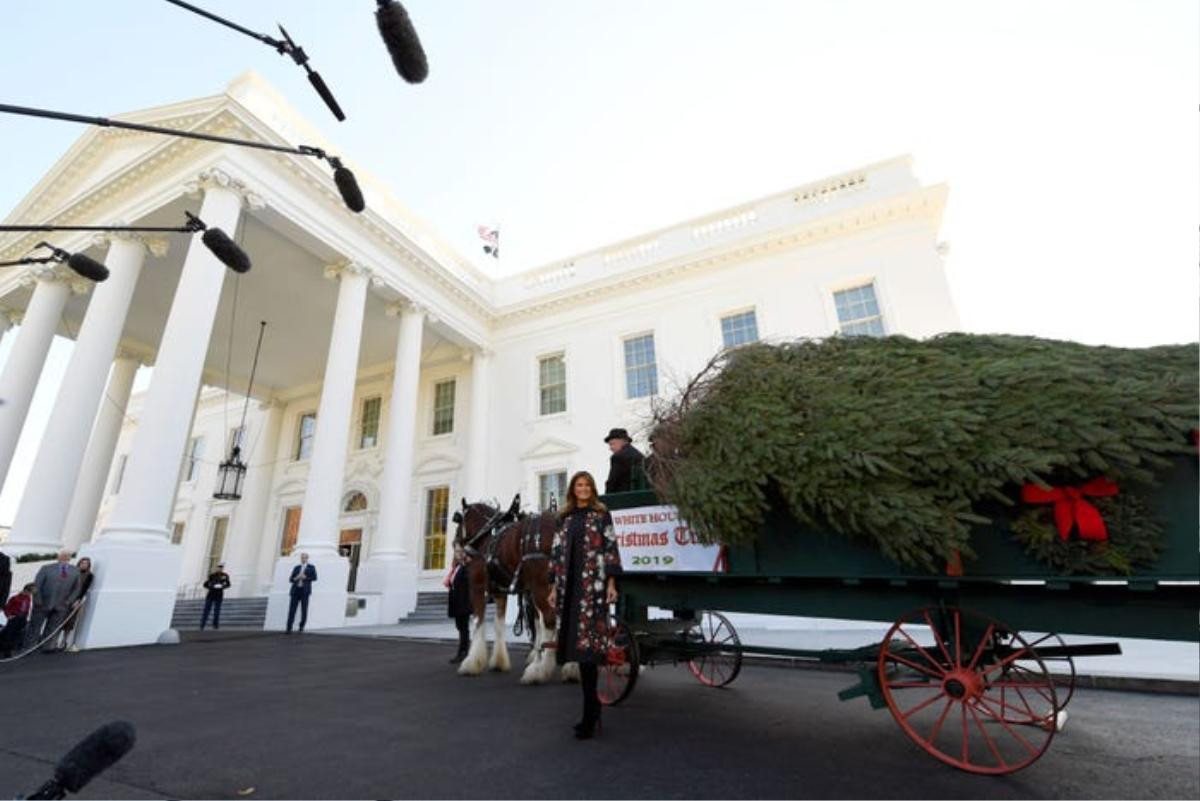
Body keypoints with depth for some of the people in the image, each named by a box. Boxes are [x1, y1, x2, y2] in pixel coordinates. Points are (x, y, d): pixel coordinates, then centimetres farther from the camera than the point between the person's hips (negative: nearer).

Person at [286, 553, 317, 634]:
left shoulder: (311, 567, 8)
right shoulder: (296, 568, 16)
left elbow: (314, 578, -4)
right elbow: (290, 579, 12)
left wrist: (305, 577, -16)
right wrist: (295, 578, -9)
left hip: (304, 591, -2)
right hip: (295, 590, 2)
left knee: (304, 611, -1)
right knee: (292, 610, -5)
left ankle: (301, 628, 12)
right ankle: (289, 629, -2)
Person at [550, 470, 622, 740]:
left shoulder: (602, 515, 3)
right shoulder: (564, 519, 14)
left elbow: (610, 549, -2)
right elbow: (557, 553, 14)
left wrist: (611, 583, -8)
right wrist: (556, 587, 10)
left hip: (593, 585, -4)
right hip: (570, 586, 4)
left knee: (588, 642, -9)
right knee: (576, 643, 7)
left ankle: (590, 713, 0)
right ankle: (592, 707, 21)